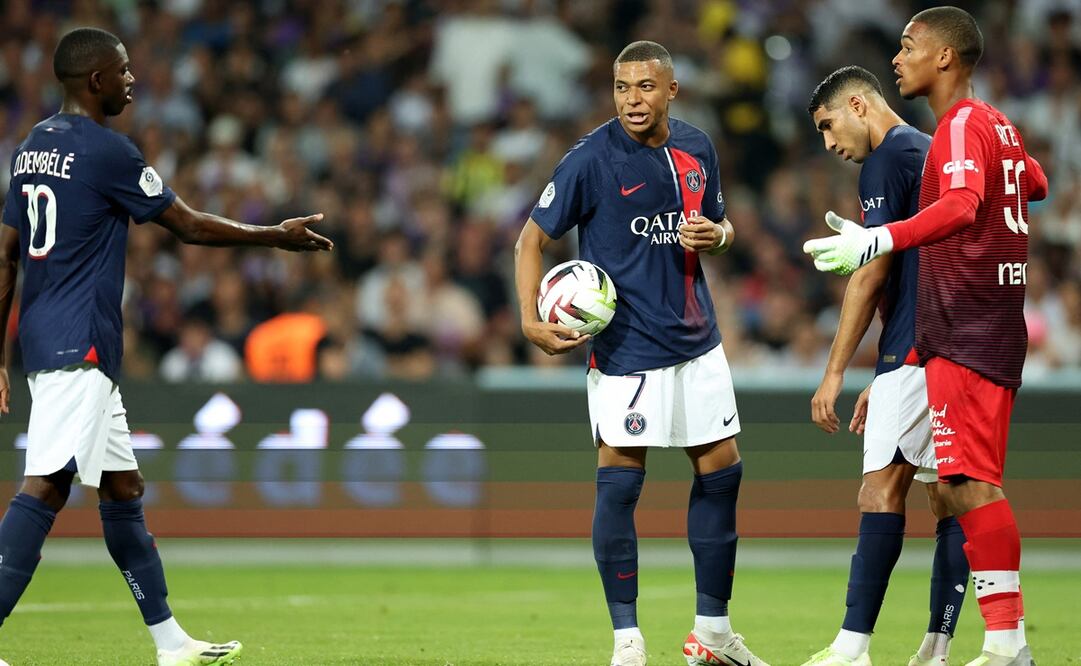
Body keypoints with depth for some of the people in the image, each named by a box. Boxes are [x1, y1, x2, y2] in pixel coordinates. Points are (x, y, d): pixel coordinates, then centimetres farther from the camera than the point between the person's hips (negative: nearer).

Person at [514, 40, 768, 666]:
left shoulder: (698, 148, 6)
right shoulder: (591, 158, -10)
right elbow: (533, 239, -6)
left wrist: (716, 234, -4)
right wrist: (531, 318, -19)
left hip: (697, 340, 6)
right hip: (625, 348, -6)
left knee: (721, 471, 8)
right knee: (619, 483, -7)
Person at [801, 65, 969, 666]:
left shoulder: (888, 160, -5)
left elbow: (872, 277, -11)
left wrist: (836, 371, -7)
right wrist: (883, 382, 27)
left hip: (917, 352, -10)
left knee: (883, 488, -13)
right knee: (950, 496, 6)